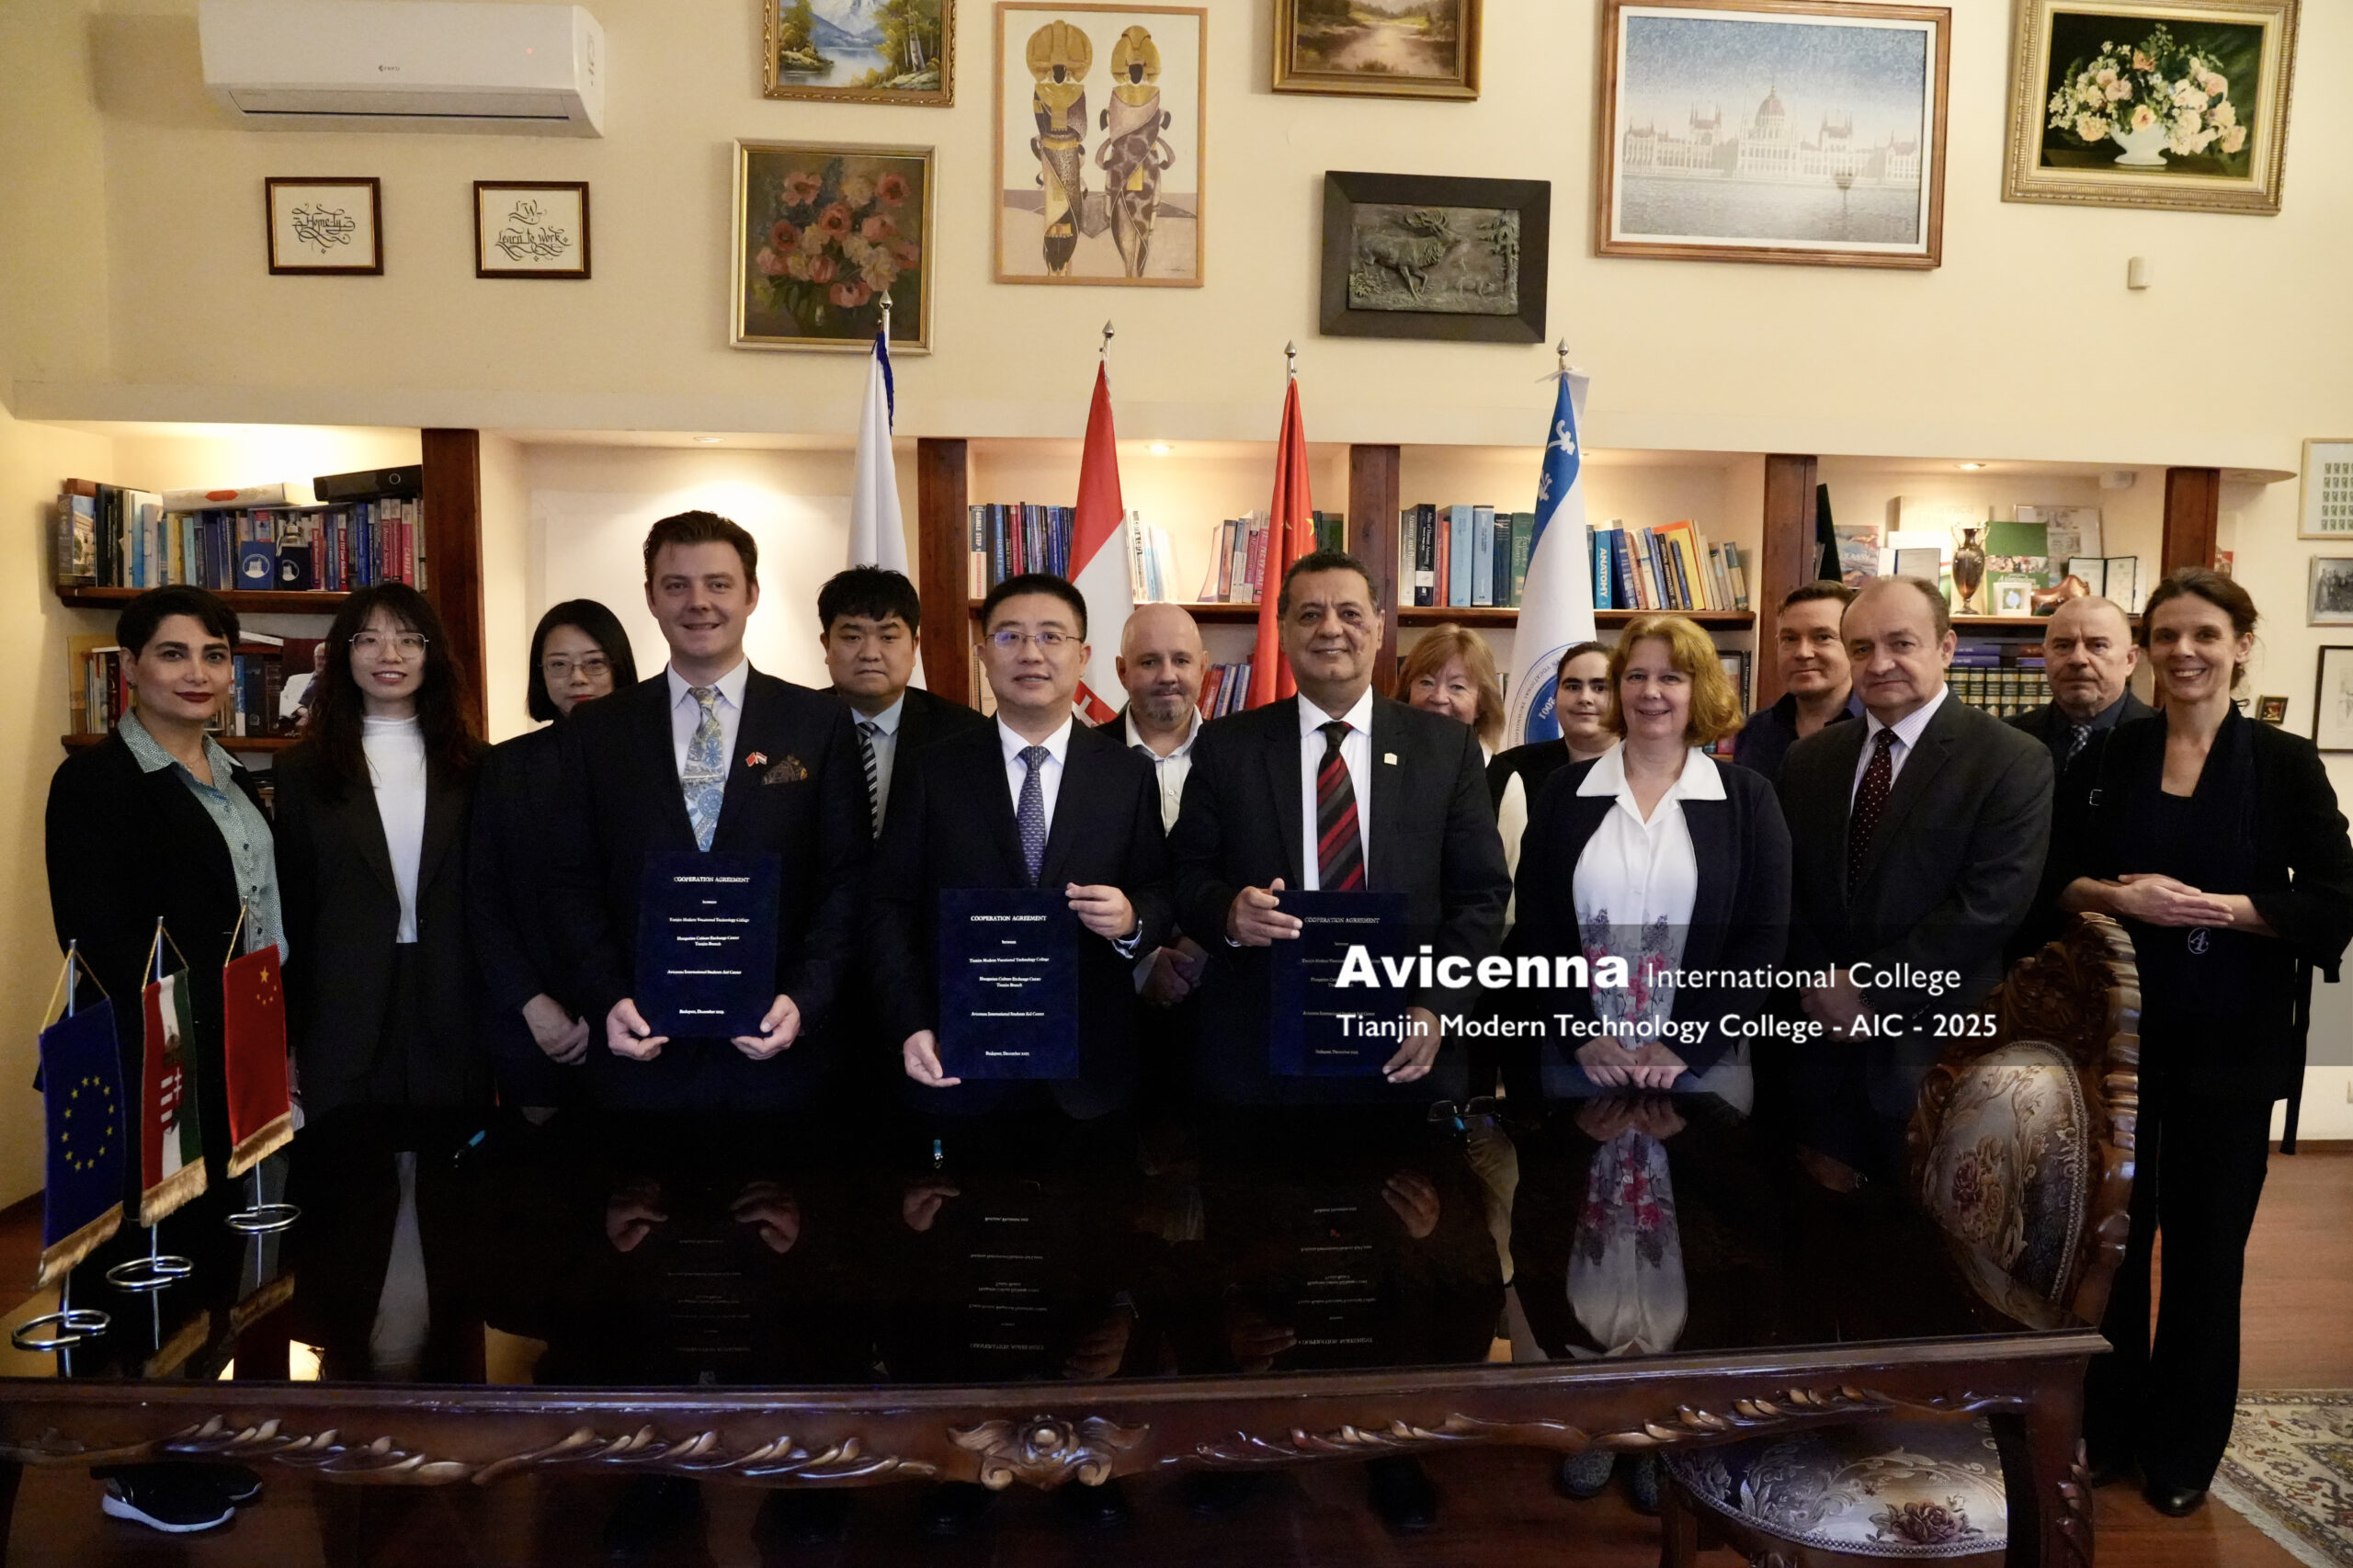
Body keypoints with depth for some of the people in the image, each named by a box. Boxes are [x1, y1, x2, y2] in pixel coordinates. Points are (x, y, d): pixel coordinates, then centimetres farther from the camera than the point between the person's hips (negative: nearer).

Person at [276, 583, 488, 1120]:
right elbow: (289, 909, 5)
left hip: (451, 1015, 1)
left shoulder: (473, 767, 6)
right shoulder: (303, 770, 5)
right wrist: (284, 1043, 3)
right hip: (341, 1022, 0)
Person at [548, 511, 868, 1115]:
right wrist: (608, 1000, -7)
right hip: (639, 1049, 1)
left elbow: (848, 877, -1)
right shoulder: (593, 731, 6)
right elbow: (574, 882, 6)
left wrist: (804, 999, -11)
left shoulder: (821, 723, 1)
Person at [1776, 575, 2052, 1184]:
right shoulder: (1806, 761, 7)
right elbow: (1789, 893, 7)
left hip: (1935, 1055, -4)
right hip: (1823, 1046, 4)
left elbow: (1988, 905, -17)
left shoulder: (2015, 762, -9)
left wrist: (1870, 989, -15)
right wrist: (1823, 992, -7)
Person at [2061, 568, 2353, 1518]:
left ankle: (2183, 1446, 28)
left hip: (2230, 1041, -1)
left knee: (2205, 1241, 11)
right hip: (2121, 1030, 1)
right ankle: (2104, 1425, 28)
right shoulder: (2114, 754, 2)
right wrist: (2116, 894, -15)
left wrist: (2213, 907, -18)